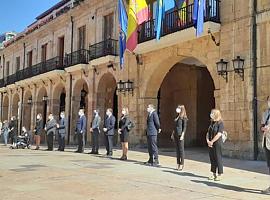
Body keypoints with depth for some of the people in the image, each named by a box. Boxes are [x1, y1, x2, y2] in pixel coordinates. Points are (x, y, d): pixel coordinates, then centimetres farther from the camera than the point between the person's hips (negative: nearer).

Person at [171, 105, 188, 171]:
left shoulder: (184, 118, -8)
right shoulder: (177, 117, 14)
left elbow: (184, 127, -11)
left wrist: (182, 135, -18)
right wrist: (173, 134, 17)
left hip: (180, 135, -8)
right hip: (175, 135, 8)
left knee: (181, 149, -3)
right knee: (177, 149, 9)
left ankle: (181, 164, 3)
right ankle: (178, 164, 15)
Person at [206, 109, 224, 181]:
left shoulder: (220, 123, -9)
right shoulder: (211, 123, 13)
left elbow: (219, 134, -17)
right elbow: (208, 133, 13)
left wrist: (212, 141, -14)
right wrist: (208, 140, -3)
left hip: (217, 143, -7)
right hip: (210, 144, 7)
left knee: (218, 158, -2)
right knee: (212, 159, 11)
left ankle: (219, 175, 6)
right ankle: (214, 174, 20)